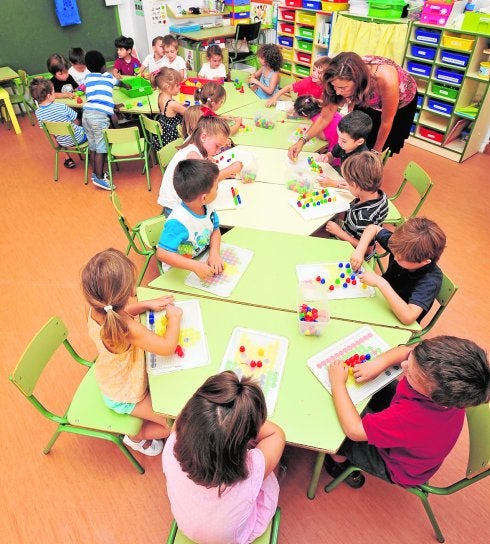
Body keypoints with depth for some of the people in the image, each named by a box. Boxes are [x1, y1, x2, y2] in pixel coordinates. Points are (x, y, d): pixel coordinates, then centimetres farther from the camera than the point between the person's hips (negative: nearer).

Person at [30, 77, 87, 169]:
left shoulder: (38, 113, -12)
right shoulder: (61, 107, -25)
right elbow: (76, 121, -14)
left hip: (63, 143, 4)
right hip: (78, 138, -4)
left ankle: (68, 159, 39)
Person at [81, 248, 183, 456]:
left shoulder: (94, 310, -20)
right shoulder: (128, 329, -45)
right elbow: (168, 347, -35)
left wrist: (146, 304, -9)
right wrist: (174, 317, -20)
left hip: (110, 382, 8)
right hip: (125, 397, -8)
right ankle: (136, 437, 28)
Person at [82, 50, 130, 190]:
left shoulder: (88, 78, 23)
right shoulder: (108, 77, 16)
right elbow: (119, 83, 38)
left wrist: (112, 105, 33)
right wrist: (127, 87, 58)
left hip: (86, 113, 5)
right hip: (100, 115, -5)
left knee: (93, 147, 14)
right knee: (101, 148, -3)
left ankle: (95, 173, 25)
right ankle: (99, 178, -2)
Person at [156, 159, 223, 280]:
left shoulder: (206, 207, -12)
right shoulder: (179, 222, -34)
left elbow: (215, 230, 3)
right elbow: (162, 253, -36)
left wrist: (214, 253, -15)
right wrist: (195, 266, -40)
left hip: (202, 260, 7)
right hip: (179, 269, -7)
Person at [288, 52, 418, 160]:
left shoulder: (385, 79, -46)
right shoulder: (342, 79, -35)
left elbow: (386, 122, -29)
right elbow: (325, 117, -24)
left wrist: (376, 151, -16)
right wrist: (302, 141, -34)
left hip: (402, 103, -3)